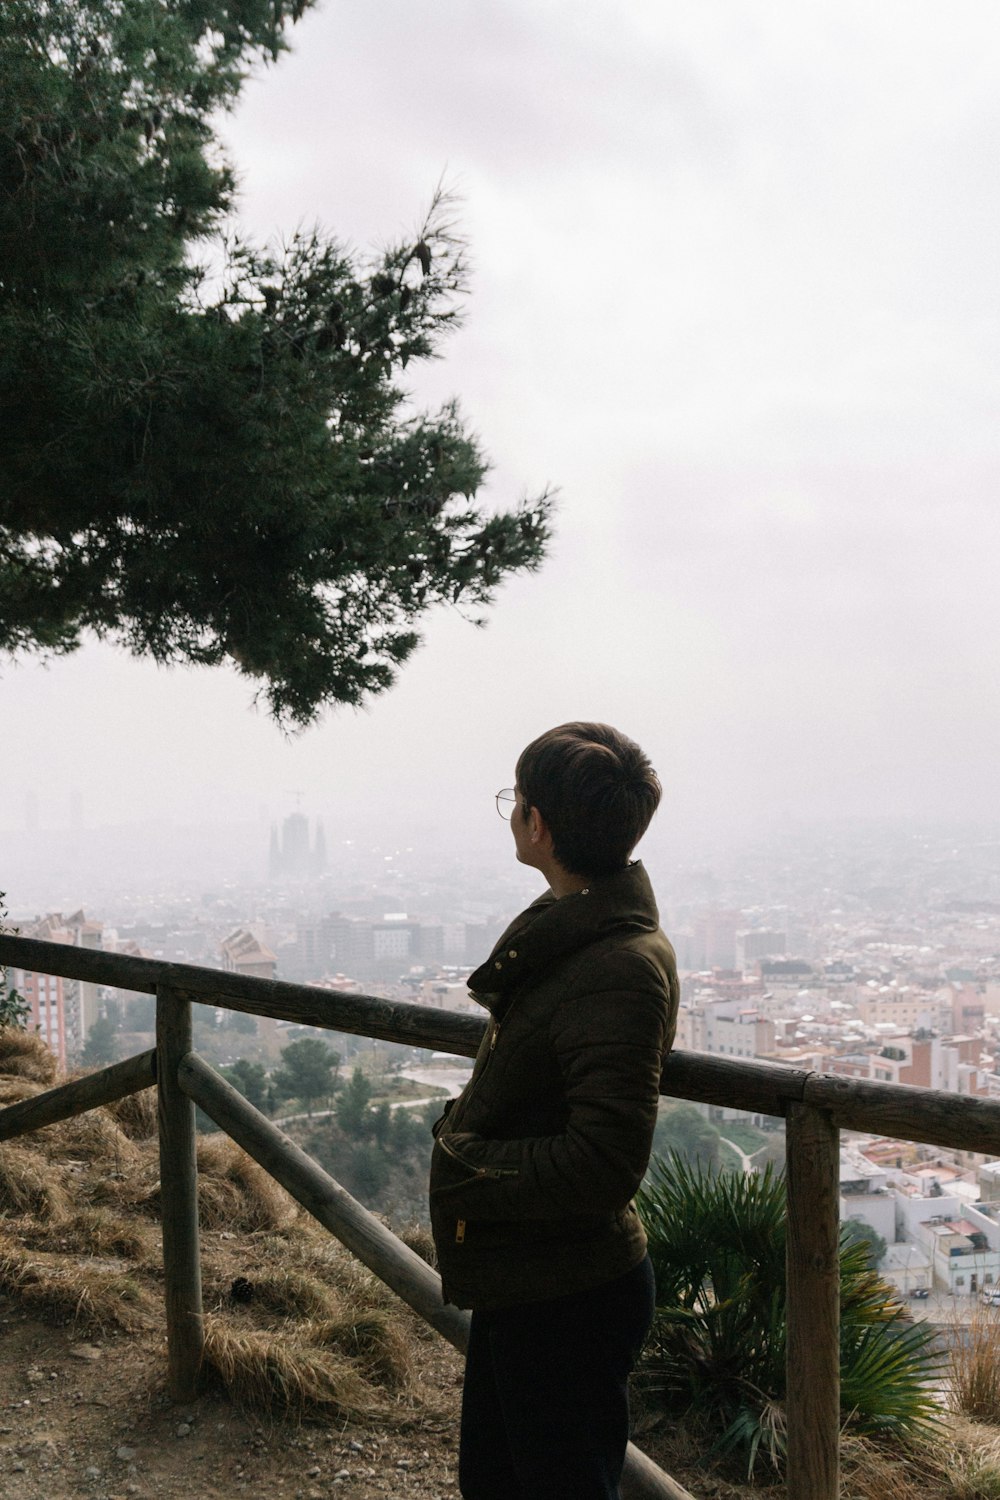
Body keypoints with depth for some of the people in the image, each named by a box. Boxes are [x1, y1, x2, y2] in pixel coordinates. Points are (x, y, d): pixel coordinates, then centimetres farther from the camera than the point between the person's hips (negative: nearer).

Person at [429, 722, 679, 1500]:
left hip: (570, 1304, -9)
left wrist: (462, 1165, -19)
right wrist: (468, 1123, 2)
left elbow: (602, 1166, -30)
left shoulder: (621, 969, -27)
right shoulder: (564, 931, 4)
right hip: (517, 1286, 9)